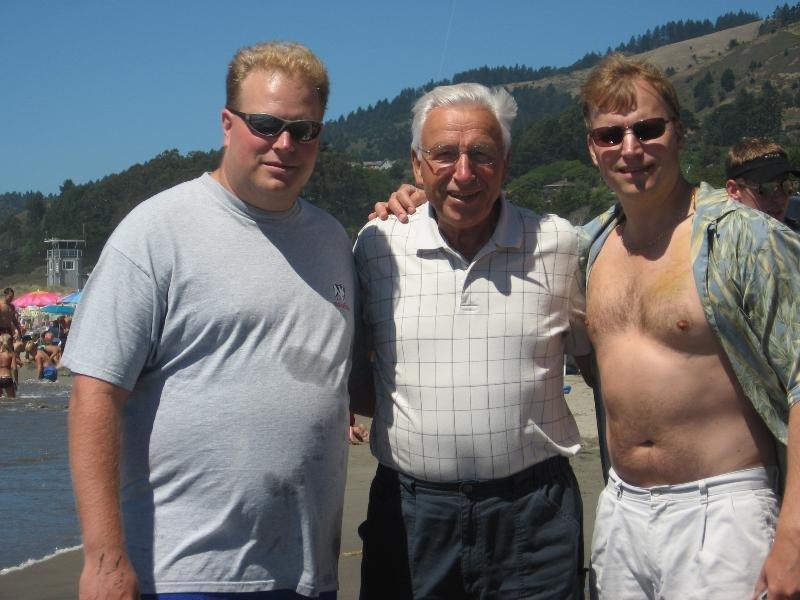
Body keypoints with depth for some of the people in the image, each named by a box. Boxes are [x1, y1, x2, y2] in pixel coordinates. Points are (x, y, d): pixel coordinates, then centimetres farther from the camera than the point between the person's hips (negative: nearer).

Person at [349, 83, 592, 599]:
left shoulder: (557, 243, 0)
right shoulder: (377, 245, 2)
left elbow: (592, 351, 15)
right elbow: (352, 380, 14)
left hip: (532, 514, 0)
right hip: (410, 513, 1)